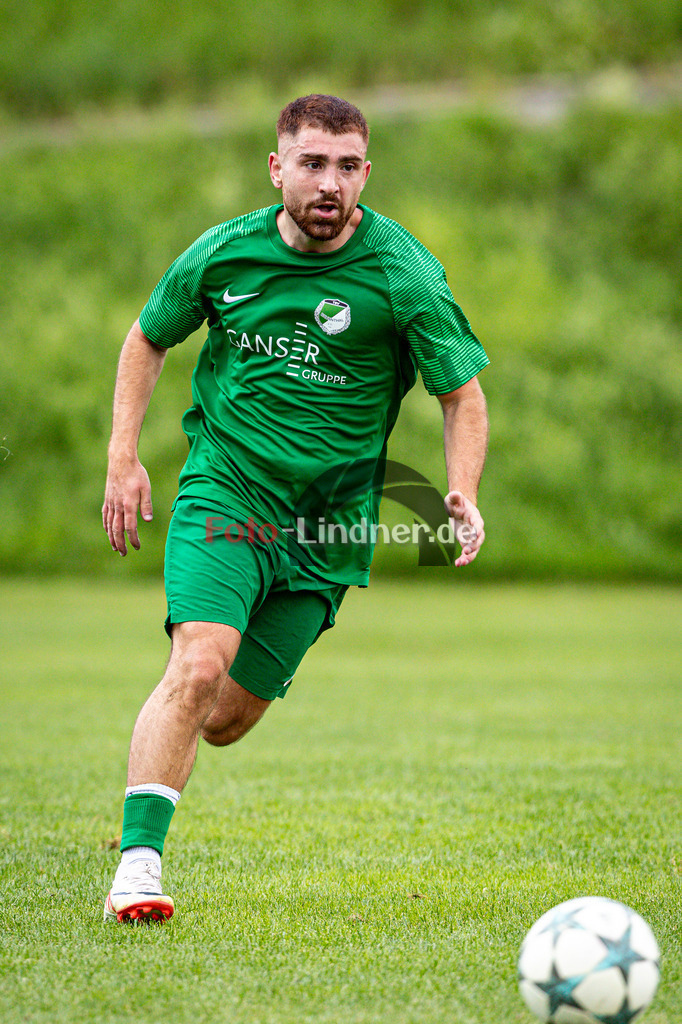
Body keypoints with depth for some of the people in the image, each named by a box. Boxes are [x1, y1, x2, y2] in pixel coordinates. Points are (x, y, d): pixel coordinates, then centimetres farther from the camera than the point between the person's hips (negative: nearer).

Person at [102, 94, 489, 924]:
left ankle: (148, 777, 39)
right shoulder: (223, 254, -4)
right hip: (223, 491, -1)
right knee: (198, 667, -24)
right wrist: (123, 458, 3)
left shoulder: (405, 275, -9)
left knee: (227, 719, 6)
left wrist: (463, 497, -19)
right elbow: (148, 339, 13)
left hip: (329, 527, 1)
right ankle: (138, 862, -20)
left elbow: (462, 394, -2)